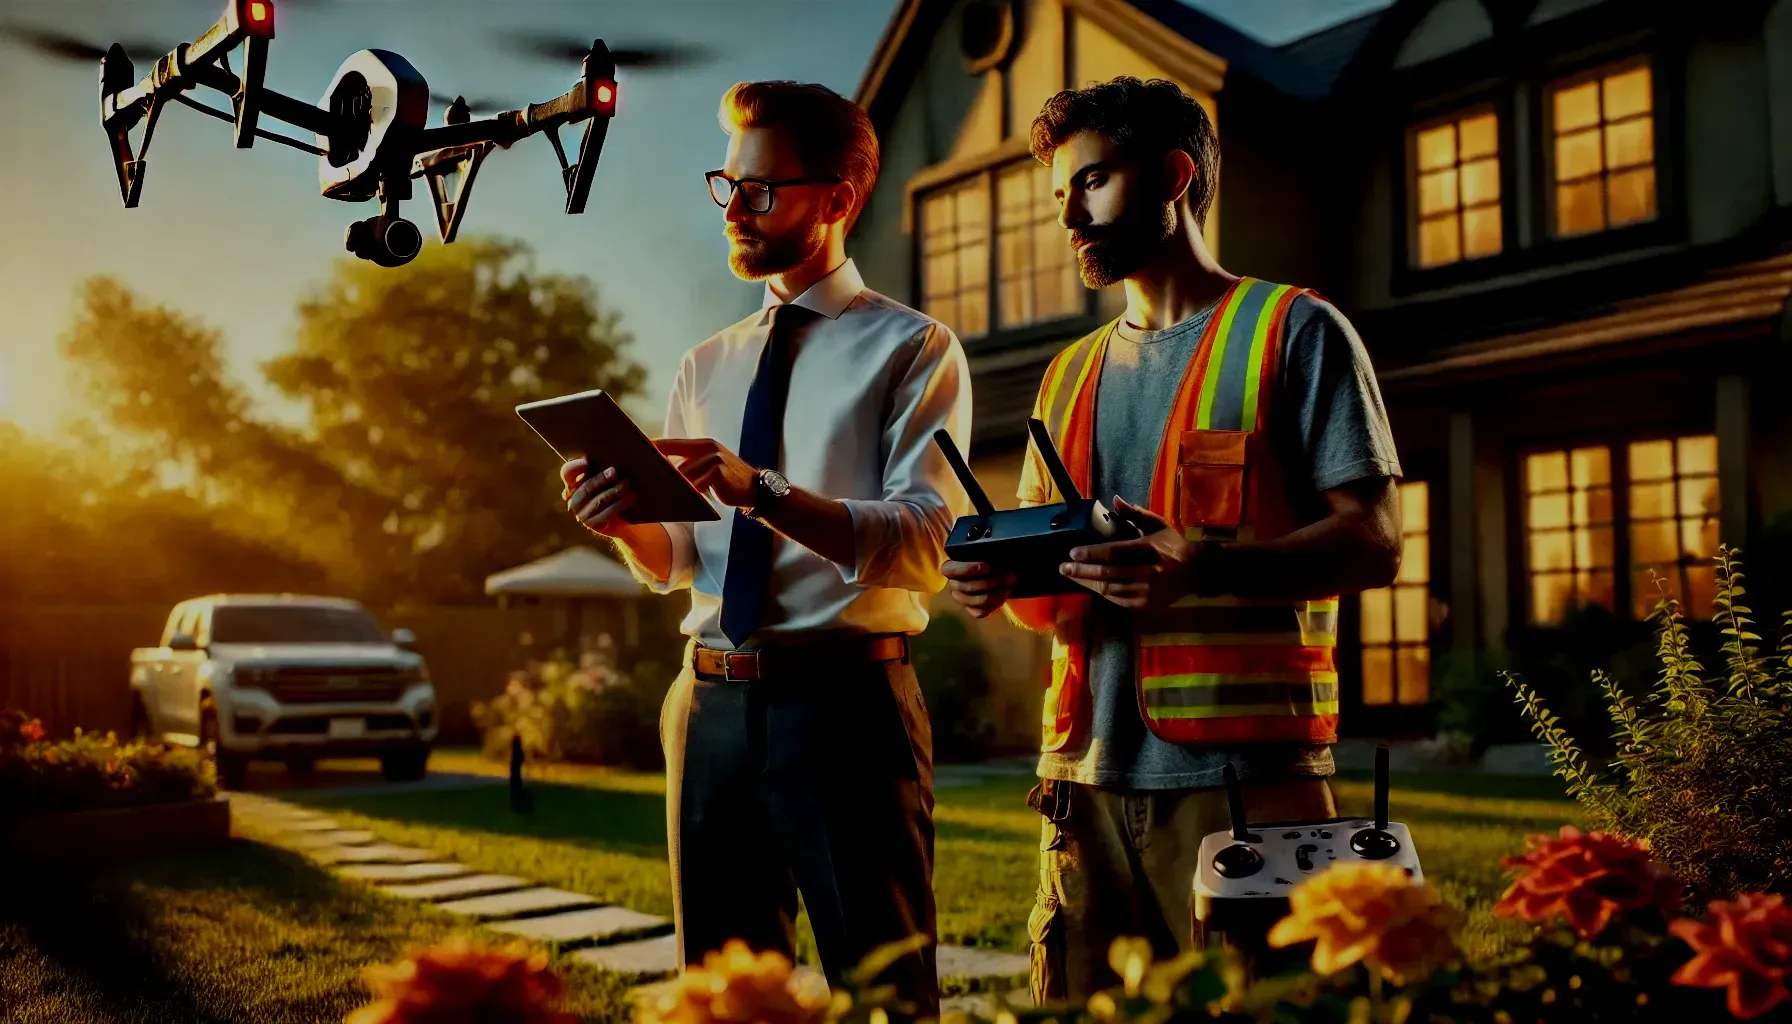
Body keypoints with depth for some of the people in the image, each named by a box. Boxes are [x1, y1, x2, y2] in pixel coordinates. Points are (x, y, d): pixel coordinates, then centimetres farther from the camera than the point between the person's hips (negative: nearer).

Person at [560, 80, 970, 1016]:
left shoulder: (914, 349, -2)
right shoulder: (706, 367, 16)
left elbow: (924, 545, -15)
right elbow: (674, 564, 15)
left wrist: (764, 491, -26)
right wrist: (623, 520, -7)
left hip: (844, 702, -5)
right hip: (712, 703, 6)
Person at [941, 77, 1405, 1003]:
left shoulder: (1294, 331, 3)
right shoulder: (1071, 373, 22)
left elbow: (1373, 544, -6)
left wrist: (1202, 568, -23)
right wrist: (1002, 580, -2)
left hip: (1240, 774, -5)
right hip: (1089, 775, 6)